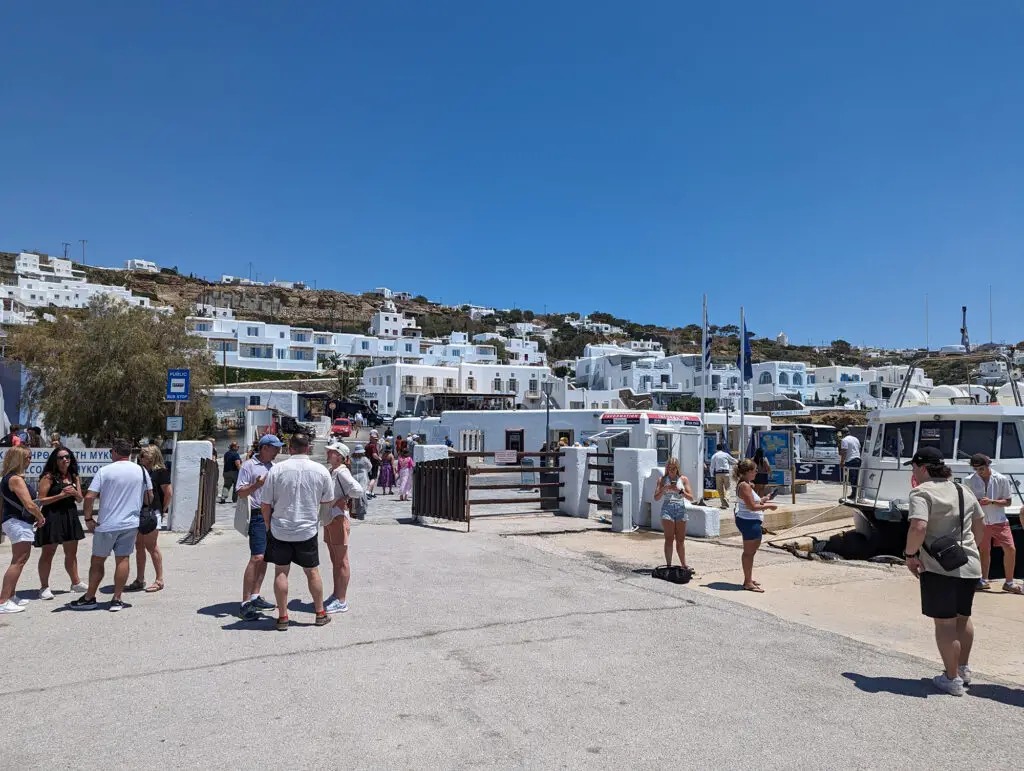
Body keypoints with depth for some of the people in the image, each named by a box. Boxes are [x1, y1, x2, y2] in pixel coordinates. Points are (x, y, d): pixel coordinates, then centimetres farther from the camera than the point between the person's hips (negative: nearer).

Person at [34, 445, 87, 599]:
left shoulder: (74, 477, 10)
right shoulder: (48, 477, -7)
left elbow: (80, 500, 14)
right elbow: (41, 500, -11)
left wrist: (75, 493, -7)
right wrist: (61, 495, -18)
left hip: (70, 517, 6)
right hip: (52, 517, -6)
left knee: (71, 553, 14)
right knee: (48, 553, 1)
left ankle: (76, 583, 24)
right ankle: (44, 587, 10)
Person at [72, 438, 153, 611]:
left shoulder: (105, 471, -8)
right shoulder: (141, 471, 3)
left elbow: (89, 497, -13)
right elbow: (149, 496, 9)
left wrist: (88, 519, -1)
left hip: (107, 524, -2)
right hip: (131, 523, 3)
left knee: (97, 560, 11)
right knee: (123, 559, 5)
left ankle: (89, 598, 18)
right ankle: (116, 600, 6)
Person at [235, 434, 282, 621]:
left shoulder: (273, 467, 16)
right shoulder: (249, 466, -6)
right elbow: (241, 492, -11)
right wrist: (257, 484, -25)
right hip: (258, 516, -8)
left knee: (265, 558, 12)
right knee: (256, 558, -14)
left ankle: (255, 597, 21)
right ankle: (245, 604, -11)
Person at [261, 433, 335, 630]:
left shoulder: (276, 470, -9)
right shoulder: (321, 471, -5)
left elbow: (266, 504, -4)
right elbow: (329, 500, 7)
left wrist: (268, 525, 12)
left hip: (280, 530, -1)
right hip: (307, 530, 1)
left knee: (281, 572, 10)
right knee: (312, 572, 13)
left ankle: (282, 617, 14)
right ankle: (320, 614, 24)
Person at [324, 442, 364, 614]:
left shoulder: (342, 472, -16)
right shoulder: (330, 471, 11)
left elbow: (358, 490, -29)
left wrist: (343, 499, -14)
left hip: (339, 519, -9)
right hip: (329, 519, 9)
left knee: (341, 561, -1)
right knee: (334, 561, 17)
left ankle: (342, 601, 6)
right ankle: (336, 595, 27)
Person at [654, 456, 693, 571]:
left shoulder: (683, 479, 6)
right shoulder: (662, 480, 5)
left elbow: (691, 497, 0)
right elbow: (656, 497, 2)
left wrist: (679, 490, -14)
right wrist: (664, 489, -13)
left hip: (680, 510, 1)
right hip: (667, 509, -1)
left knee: (681, 540, 9)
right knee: (669, 539, -4)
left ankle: (683, 564, 21)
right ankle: (668, 565, -2)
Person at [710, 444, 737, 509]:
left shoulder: (714, 456, 4)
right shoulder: (726, 454, 4)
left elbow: (712, 466, 4)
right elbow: (734, 461, 15)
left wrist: (712, 474, 15)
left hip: (718, 473, 1)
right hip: (726, 472, -1)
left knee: (720, 489, 6)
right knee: (727, 487, 6)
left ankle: (723, 503, 5)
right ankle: (726, 499, -18)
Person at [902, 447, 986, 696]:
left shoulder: (922, 492, -13)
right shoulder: (964, 491, 12)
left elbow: (918, 527, -27)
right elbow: (980, 528, 20)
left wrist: (910, 554, -13)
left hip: (939, 568, -8)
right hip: (970, 566, 8)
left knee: (944, 623, 3)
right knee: (963, 618, 23)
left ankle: (952, 679, 10)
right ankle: (964, 669, 37)